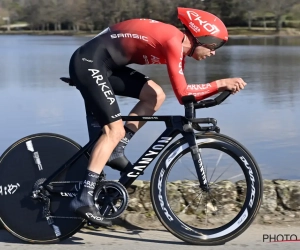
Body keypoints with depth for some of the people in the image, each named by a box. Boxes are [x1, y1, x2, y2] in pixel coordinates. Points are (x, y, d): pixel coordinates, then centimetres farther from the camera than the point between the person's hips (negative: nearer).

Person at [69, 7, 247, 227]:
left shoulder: (177, 45, 11)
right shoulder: (174, 42, -17)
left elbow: (184, 94, 13)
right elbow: (183, 94, -22)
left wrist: (220, 88, 3)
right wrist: (220, 84, -18)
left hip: (104, 64, 9)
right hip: (89, 62, -9)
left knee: (156, 95, 6)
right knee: (115, 130, -13)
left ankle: (116, 151, 8)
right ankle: (83, 199, -15)